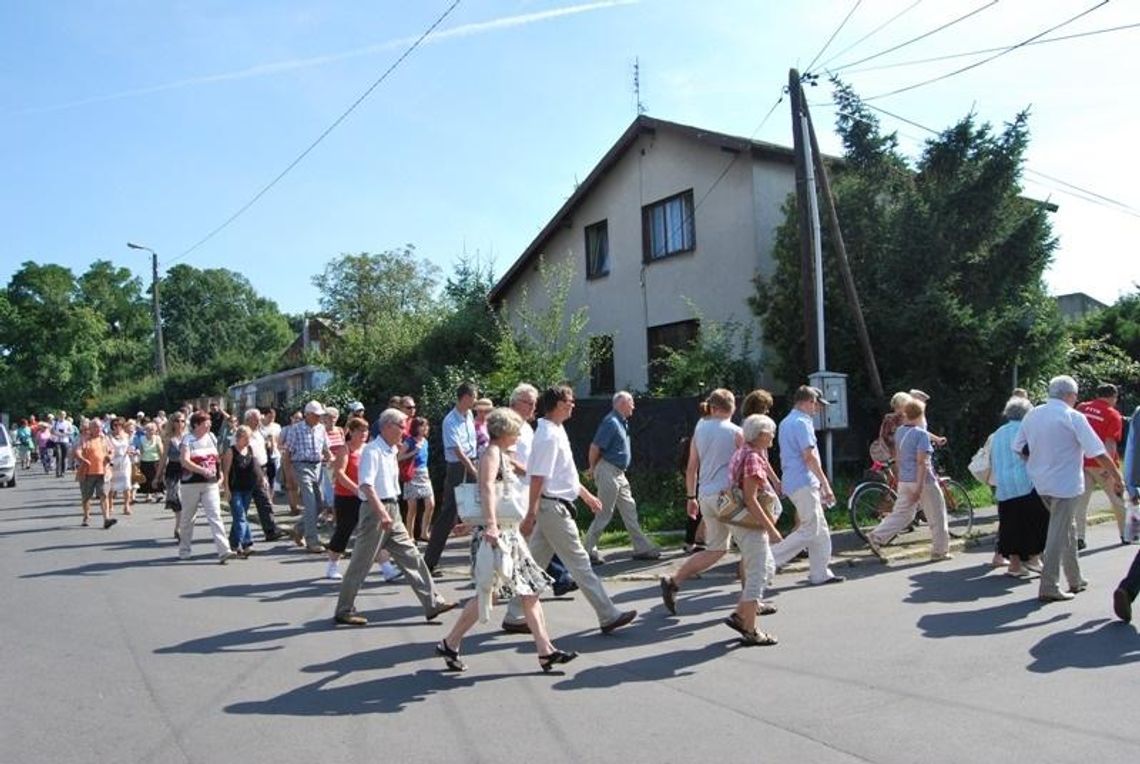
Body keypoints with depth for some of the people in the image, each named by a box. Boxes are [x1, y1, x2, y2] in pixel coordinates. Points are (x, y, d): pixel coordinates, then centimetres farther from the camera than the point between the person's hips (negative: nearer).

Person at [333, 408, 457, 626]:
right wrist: (382, 513, -32)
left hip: (392, 511, 9)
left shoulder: (391, 451, 12)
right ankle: (344, 611, 15)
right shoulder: (372, 451, -16)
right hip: (375, 510, -9)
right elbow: (366, 485, -26)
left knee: (411, 556, 6)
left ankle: (433, 603, 7)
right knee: (361, 563, 2)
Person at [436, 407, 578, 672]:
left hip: (509, 533, 10)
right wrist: (491, 525, -38)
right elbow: (487, 489, -28)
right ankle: (449, 644, 9)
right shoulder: (492, 453, -12)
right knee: (488, 593, -5)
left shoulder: (502, 455, 17)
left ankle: (546, 651, 7)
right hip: (496, 534, -10)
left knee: (530, 591, 6)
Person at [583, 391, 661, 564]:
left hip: (619, 473, 9)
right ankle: (588, 551, 7)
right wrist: (592, 469, -7)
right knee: (604, 514, -3)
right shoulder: (611, 422, -16)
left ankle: (642, 548, 15)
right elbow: (595, 447, -19)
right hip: (608, 471, -9)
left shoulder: (622, 422, 14)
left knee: (629, 510, 10)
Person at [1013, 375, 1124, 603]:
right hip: (1065, 484, -7)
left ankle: (1075, 580, 31)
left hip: (1041, 482, 7)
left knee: (1067, 528, 21)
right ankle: (1049, 588, -2)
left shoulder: (1032, 415, 5)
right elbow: (1098, 452, -12)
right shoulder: (1073, 417, -13)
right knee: (1059, 534, -2)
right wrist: (1116, 477, -2)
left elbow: (1018, 448, 8)